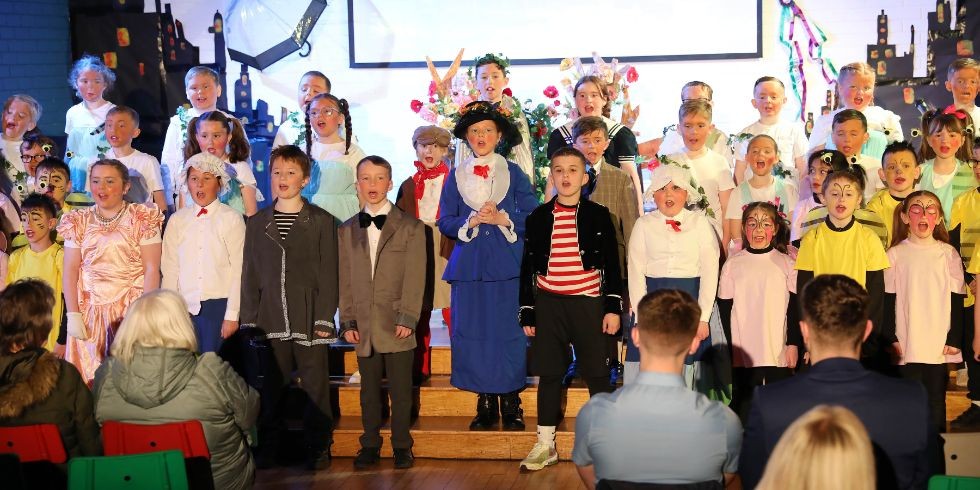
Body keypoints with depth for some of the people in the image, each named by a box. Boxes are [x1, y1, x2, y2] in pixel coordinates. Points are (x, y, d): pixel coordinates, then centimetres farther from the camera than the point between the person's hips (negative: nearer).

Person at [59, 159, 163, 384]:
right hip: (89, 311, 3)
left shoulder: (142, 218, 1)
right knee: (88, 377, 1)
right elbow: (70, 270, 5)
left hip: (131, 309, -2)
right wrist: (73, 315, -4)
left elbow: (152, 270, -5)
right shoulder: (79, 221, 10)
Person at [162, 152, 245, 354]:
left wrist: (232, 315, -9)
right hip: (186, 305, 3)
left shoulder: (231, 219, -1)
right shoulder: (177, 220, 9)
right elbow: (170, 268, 8)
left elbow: (238, 269, -5)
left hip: (218, 305, -3)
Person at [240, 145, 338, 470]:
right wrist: (249, 319, 4)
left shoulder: (321, 221, 2)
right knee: (272, 387, 8)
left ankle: (318, 448, 13)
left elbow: (328, 273, -1)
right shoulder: (257, 223, 10)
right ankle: (268, 448, 19)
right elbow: (250, 274, 9)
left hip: (310, 319, -2)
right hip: (272, 321, 2)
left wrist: (325, 319, -7)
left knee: (316, 387, 2)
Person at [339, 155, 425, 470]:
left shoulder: (411, 228, 2)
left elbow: (415, 278, -4)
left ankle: (401, 446, 15)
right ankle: (370, 446, 18)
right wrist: (348, 321, 3)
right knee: (369, 391, 8)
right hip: (364, 327, 3)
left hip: (396, 325, -2)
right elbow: (345, 280, 10)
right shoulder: (347, 231, 11)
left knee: (401, 391, 4)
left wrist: (408, 318, -11)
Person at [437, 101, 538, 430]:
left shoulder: (514, 173, 7)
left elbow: (533, 216, 2)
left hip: (507, 266, -1)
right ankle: (486, 405, 10)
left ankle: (511, 402, 9)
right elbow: (445, 221, 6)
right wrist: (471, 222, -11)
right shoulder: (456, 176, 10)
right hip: (469, 265, 2)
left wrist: (502, 218, -12)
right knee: (472, 333, 0)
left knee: (509, 332, -2)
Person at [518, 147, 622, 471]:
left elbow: (612, 264, 3)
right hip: (548, 305, 2)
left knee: (598, 375, 3)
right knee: (548, 375, 7)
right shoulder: (538, 218, 6)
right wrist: (527, 313, 6)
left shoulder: (598, 216, 2)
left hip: (589, 304, -1)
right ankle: (545, 445, 17)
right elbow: (528, 267, 8)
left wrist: (613, 308, -4)